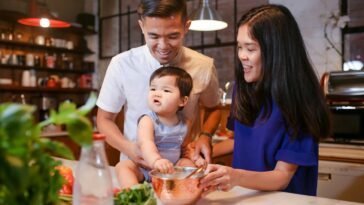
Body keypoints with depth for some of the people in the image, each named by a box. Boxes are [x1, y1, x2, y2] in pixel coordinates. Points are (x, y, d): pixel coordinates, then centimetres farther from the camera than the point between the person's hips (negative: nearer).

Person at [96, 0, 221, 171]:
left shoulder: (204, 66, -8)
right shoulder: (121, 64, -10)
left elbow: (213, 109, 10)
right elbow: (104, 119, 1)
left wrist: (205, 136, -9)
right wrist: (128, 148, -17)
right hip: (136, 167, -2)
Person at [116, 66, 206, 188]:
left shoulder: (184, 124, -1)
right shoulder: (147, 120, -17)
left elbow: (185, 146, 17)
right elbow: (145, 143, -38)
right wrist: (155, 160, -59)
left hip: (170, 169, 3)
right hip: (144, 167, -3)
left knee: (189, 163, -15)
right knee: (122, 166, -22)